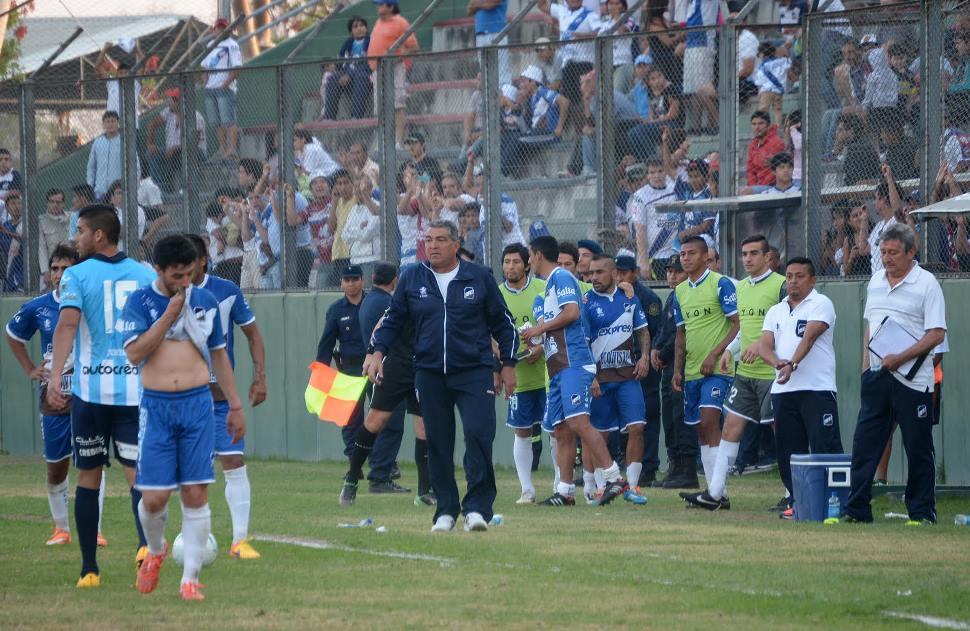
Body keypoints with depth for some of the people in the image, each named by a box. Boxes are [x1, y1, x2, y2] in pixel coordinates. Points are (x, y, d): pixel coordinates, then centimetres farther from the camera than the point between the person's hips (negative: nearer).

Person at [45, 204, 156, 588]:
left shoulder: (77, 275, -2)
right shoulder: (146, 276, 8)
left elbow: (67, 323, -16)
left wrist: (55, 377, -24)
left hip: (90, 388, -2)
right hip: (137, 389, 2)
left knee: (88, 477, 9)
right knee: (137, 471, 2)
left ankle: (89, 569, 10)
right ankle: (146, 540, -27)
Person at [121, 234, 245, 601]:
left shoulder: (205, 302, 9)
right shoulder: (140, 302, 0)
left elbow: (219, 356, 17)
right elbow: (135, 353, -12)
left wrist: (236, 407, 17)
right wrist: (170, 314, -12)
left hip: (198, 405, 2)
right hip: (156, 406, -2)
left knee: (196, 494, -4)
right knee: (154, 497, -5)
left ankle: (190, 578, 1)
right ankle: (155, 551, 26)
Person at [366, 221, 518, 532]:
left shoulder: (479, 277, 4)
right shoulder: (412, 279, 7)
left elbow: (502, 323, 11)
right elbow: (392, 320, 13)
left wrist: (508, 364, 8)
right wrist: (378, 352, -2)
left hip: (474, 371, -2)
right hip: (430, 374, 2)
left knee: (478, 434, -16)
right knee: (438, 444, 3)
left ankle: (477, 507, -13)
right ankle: (446, 510, 12)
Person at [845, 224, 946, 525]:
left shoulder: (926, 284, -8)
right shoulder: (876, 281, 12)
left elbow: (937, 334, -13)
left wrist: (900, 358, -18)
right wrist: (866, 365, 12)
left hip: (912, 378, -6)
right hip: (877, 375, 6)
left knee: (918, 449, 1)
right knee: (864, 444, 3)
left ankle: (922, 513, 7)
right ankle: (856, 510, 7)